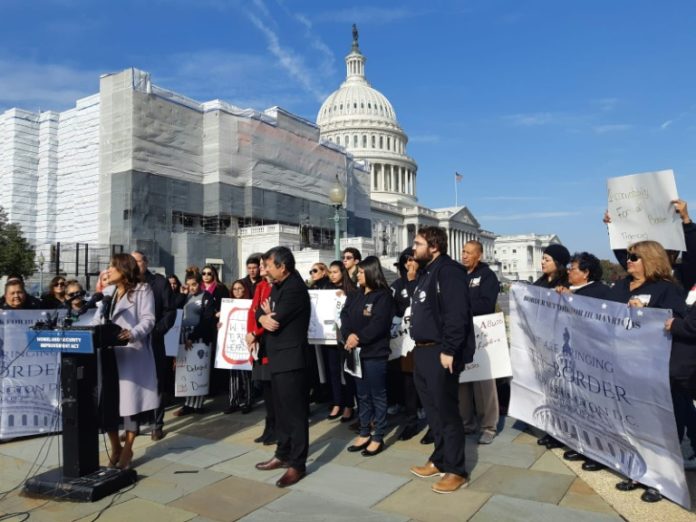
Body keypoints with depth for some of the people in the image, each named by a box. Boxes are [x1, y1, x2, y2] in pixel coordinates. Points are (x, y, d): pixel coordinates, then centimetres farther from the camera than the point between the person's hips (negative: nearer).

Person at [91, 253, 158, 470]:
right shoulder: (108, 292, 22)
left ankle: (127, 450, 13)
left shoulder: (142, 290, 0)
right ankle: (115, 447, 22)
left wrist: (133, 334, -29)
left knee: (129, 400, 0)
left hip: (132, 353, -6)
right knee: (106, 401, 5)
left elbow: (148, 320, -12)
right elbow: (98, 320, 15)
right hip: (108, 353, 6)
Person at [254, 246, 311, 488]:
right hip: (277, 357, 10)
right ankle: (283, 454, 30)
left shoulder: (294, 288, -18)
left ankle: (297, 464, 7)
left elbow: (276, 321, -22)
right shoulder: (277, 286, 13)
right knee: (281, 409, 18)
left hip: (291, 358, -10)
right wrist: (264, 317, -14)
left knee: (295, 411, -1)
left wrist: (269, 315, 0)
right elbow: (261, 311, 10)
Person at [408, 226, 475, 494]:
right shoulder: (426, 272, 16)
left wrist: (448, 350, -25)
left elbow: (457, 314, -23)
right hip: (423, 351, 10)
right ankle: (439, 460, 31)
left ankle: (456, 471, 12)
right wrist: (420, 347, 18)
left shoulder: (449, 271, -15)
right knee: (432, 410, 17)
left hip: (440, 353, -10)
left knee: (446, 412, 0)